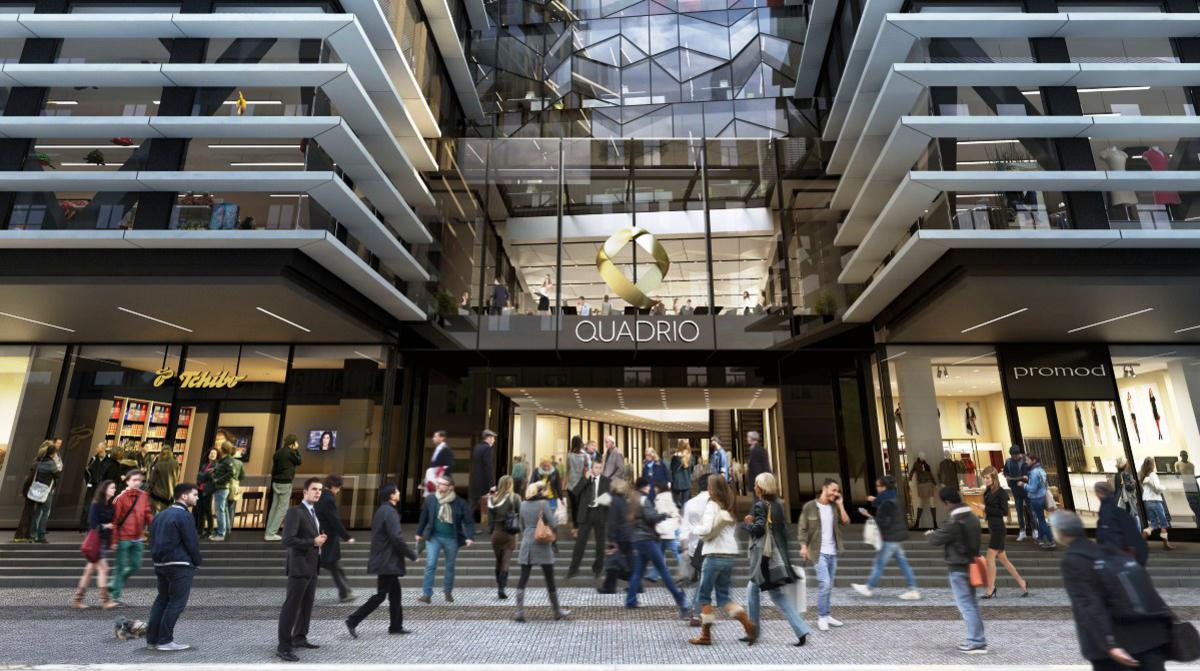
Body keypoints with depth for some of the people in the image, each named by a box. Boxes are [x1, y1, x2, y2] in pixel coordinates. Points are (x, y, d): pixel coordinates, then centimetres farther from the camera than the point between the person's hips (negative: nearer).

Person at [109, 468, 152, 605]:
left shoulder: (144, 496, 4)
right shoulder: (121, 497, -10)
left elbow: (148, 514, 8)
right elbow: (115, 519, -9)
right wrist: (115, 539, -10)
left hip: (138, 538, 5)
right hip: (124, 538, -5)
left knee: (136, 565, 10)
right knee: (121, 566, 5)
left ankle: (114, 584, 32)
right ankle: (116, 594, 19)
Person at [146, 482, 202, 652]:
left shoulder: (160, 515, 15)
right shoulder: (184, 516, -14)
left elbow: (152, 541, 18)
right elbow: (192, 543, -14)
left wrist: (157, 558, 21)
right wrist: (197, 562, 0)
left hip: (160, 564, 9)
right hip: (180, 565, -9)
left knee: (162, 600, 16)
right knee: (177, 602, -2)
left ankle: (152, 639, 18)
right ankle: (165, 641, 0)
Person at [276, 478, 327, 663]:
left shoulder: (313, 512, 14)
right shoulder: (295, 511, -14)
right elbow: (288, 540, -23)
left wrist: (320, 539, 4)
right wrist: (313, 542, -18)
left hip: (311, 567, 9)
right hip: (299, 567, -9)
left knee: (307, 605, 17)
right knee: (291, 606, -4)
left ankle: (299, 638, 30)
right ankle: (283, 646, 3)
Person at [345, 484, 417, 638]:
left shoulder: (381, 510, 12)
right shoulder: (390, 512, -18)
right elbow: (397, 538, -22)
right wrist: (412, 556, -12)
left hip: (383, 560, 10)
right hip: (388, 561, -10)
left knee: (395, 593, 15)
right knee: (381, 594, -1)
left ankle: (396, 626, 21)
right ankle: (353, 620, 4)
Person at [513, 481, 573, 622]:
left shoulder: (523, 504, 7)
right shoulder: (544, 503, -9)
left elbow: (522, 526, 14)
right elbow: (552, 524, -10)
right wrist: (552, 512, 7)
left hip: (526, 545, 4)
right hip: (542, 546, -4)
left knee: (523, 579, 5)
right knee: (550, 580, 8)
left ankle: (520, 612, -1)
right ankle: (557, 611, 20)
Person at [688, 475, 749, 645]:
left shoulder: (712, 504, -9)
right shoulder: (729, 507, 12)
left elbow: (706, 529, -20)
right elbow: (733, 528, 11)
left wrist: (697, 529, 1)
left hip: (715, 555, -7)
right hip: (731, 554, 7)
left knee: (703, 596, 7)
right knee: (723, 596, 14)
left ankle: (706, 635, 11)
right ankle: (748, 624, -2)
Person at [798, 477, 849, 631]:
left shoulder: (834, 507, 7)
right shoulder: (809, 506, -6)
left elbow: (846, 522, -6)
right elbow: (803, 528, -6)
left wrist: (840, 504, -6)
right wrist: (803, 546, -14)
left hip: (832, 552, 5)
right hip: (819, 552, -5)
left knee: (829, 585, 12)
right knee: (824, 583, -11)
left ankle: (827, 615, 23)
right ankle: (822, 617, 2)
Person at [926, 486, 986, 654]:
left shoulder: (954, 521, -22)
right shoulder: (973, 517, 6)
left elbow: (937, 540, -14)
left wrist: (930, 534, 9)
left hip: (958, 568, -9)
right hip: (971, 565, 9)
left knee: (966, 605, -3)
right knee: (971, 603, 16)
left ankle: (977, 642, -1)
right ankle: (976, 639, 22)